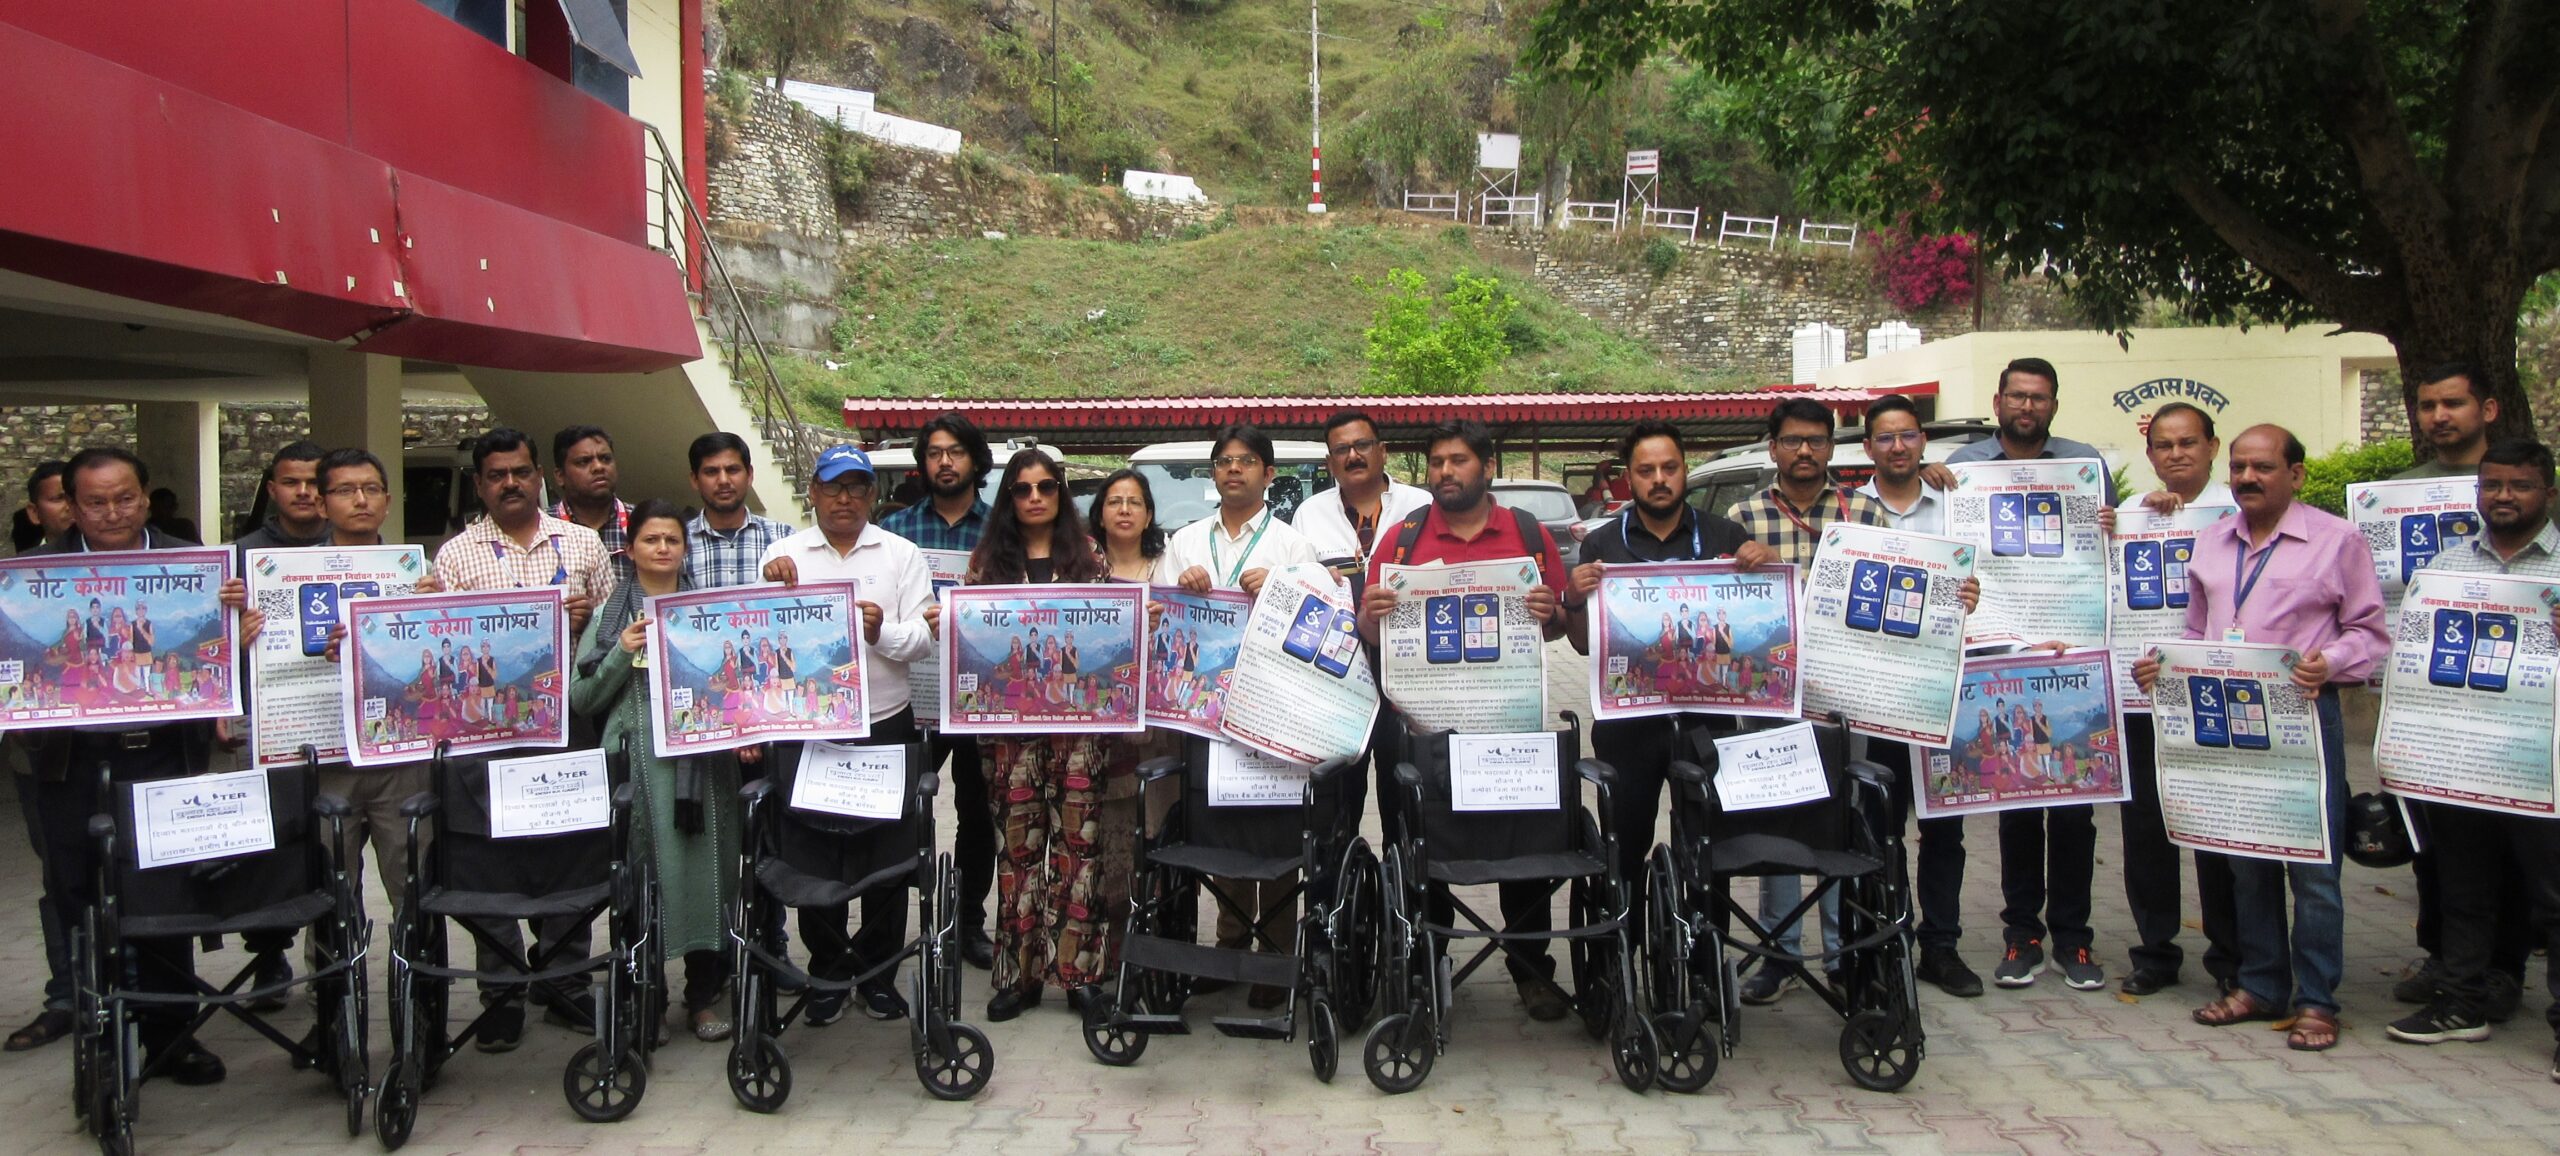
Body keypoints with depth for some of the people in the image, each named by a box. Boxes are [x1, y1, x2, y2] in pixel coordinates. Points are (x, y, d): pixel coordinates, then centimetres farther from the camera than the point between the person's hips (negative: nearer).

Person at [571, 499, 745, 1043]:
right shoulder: (610, 615, 9)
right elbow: (582, 698, 5)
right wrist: (621, 655, -9)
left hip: (703, 762, 1)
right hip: (635, 764, -1)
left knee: (705, 870, 3)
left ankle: (705, 995, 14)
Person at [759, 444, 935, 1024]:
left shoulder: (901, 554, 7)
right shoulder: (784, 555, 6)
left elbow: (925, 638, -1)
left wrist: (884, 632, -20)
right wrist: (770, 585, -19)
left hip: (886, 724, 0)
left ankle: (878, 972, 20)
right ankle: (827, 972, 20)